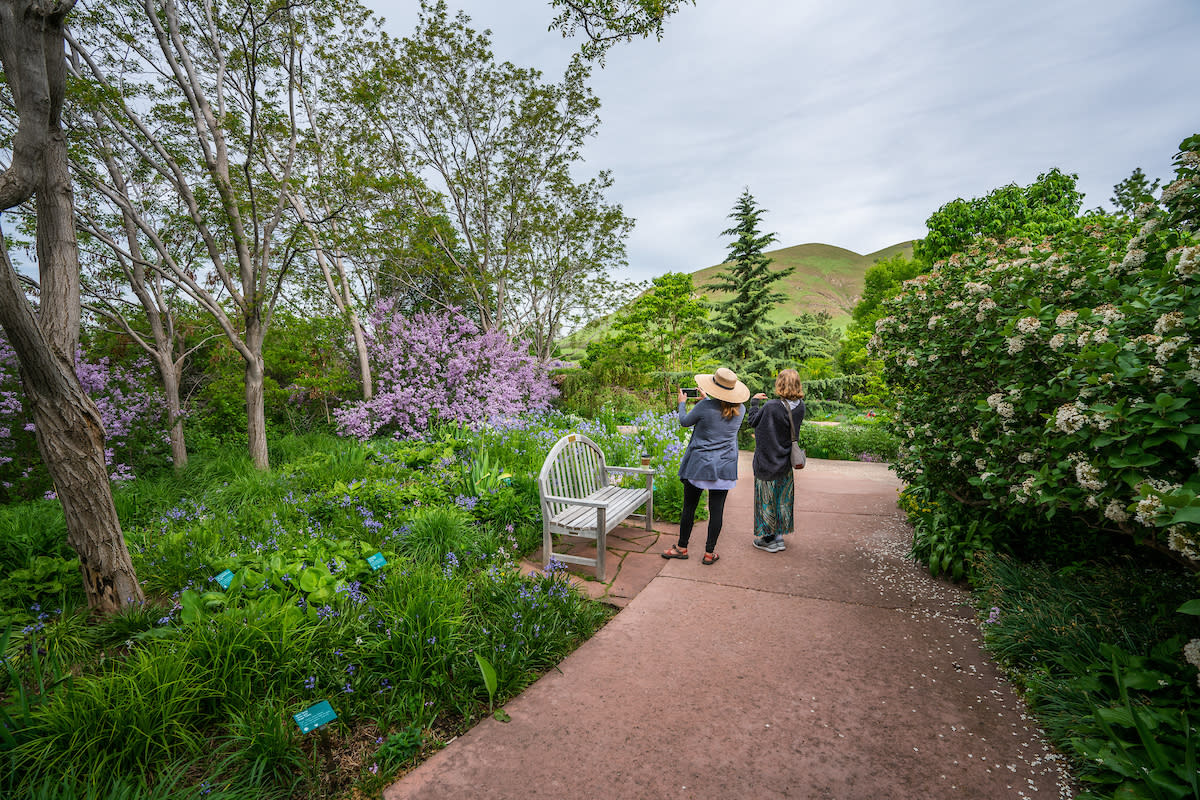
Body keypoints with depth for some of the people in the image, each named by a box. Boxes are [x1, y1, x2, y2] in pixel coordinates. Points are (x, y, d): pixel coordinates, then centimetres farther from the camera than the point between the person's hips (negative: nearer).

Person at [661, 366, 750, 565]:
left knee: (689, 506, 9)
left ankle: (682, 547, 22)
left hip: (700, 465, -3)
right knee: (716, 510, 8)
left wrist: (682, 403, 18)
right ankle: (709, 553, 16)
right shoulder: (740, 410, -1)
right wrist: (706, 399, 30)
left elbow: (685, 422, 0)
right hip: (724, 468, 4)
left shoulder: (705, 407, -16)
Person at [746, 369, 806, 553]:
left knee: (767, 498, 7)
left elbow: (752, 420, -8)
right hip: (786, 462, 6)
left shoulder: (771, 407, -23)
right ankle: (778, 536, 27)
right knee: (782, 499, 16)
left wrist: (755, 402, 7)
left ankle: (768, 539, 17)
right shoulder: (800, 407, -6)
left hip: (767, 461, -5)